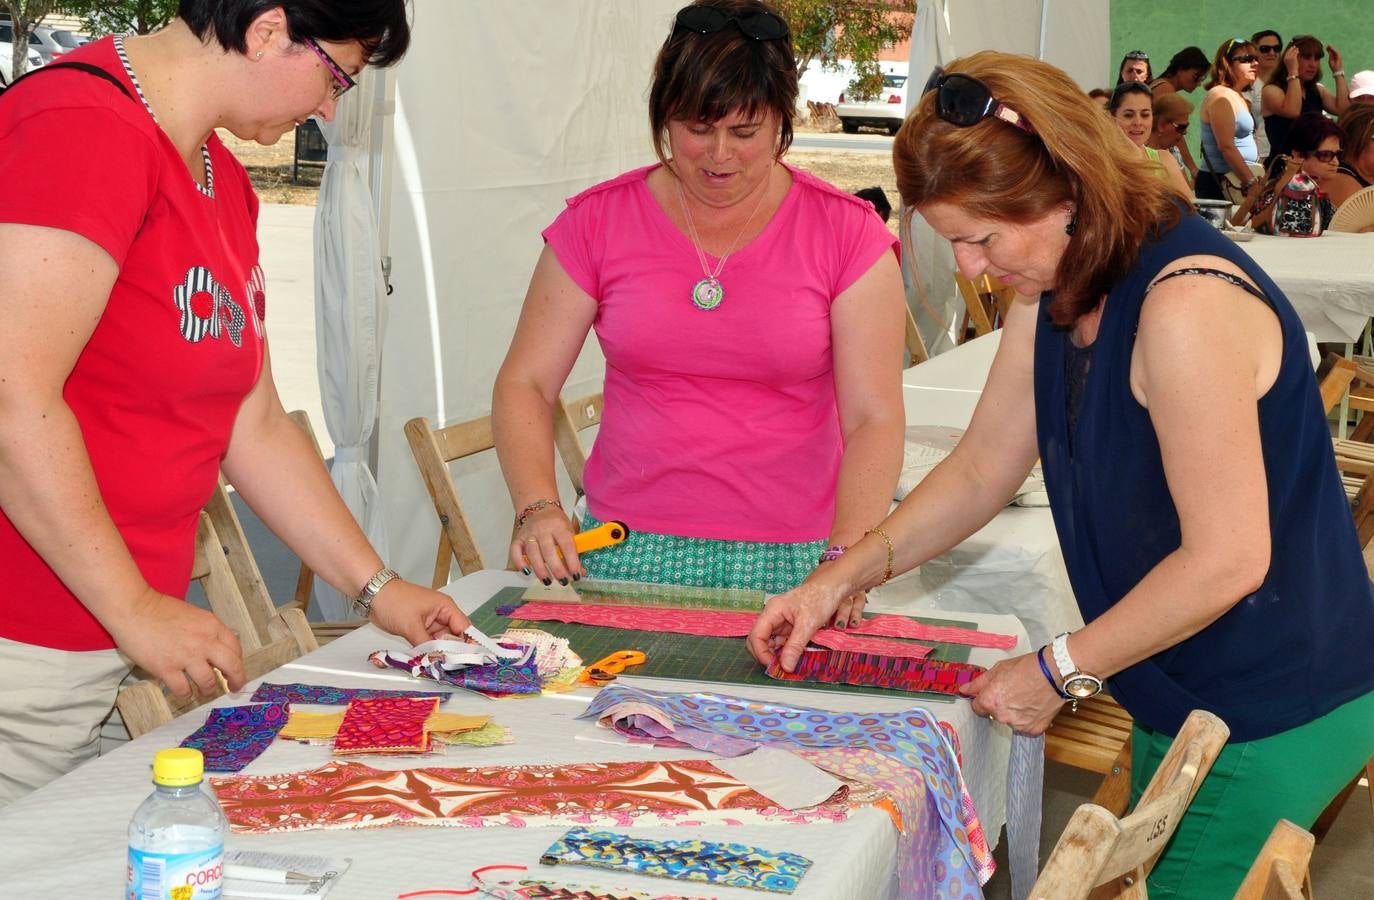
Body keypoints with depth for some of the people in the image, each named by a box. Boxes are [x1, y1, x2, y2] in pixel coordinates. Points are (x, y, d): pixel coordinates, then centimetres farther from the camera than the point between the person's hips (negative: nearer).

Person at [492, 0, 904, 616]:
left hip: (787, 563, -1)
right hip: (626, 554, 1)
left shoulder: (848, 235, -1)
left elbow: (873, 419, -6)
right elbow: (523, 385, 2)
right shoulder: (597, 222, 3)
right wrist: (538, 509, -15)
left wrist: (843, 561, -21)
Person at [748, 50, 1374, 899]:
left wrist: (1058, 671, -16)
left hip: (1271, 720, -9)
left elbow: (1226, 559, -26)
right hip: (1180, 698, 9)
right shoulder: (1052, 296, 2)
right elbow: (980, 470, 9)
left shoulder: (1186, 305, -28)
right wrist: (838, 580, -1)